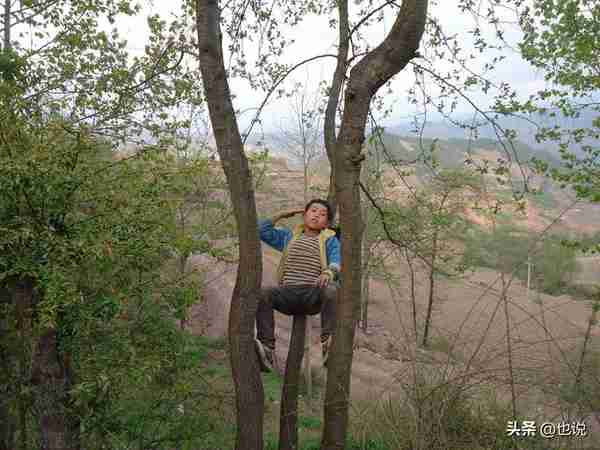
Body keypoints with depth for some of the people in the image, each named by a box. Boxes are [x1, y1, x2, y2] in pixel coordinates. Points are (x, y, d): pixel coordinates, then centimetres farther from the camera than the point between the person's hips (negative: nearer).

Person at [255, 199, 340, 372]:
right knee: (264, 294, -28)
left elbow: (336, 261, -2)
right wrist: (281, 215, 24)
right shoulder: (289, 236, 27)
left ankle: (328, 345, -41)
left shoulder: (329, 240, 17)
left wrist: (328, 273, -25)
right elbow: (262, 230, 27)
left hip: (313, 295, -2)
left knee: (331, 290, -35)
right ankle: (267, 350, -34)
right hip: (287, 293, 2)